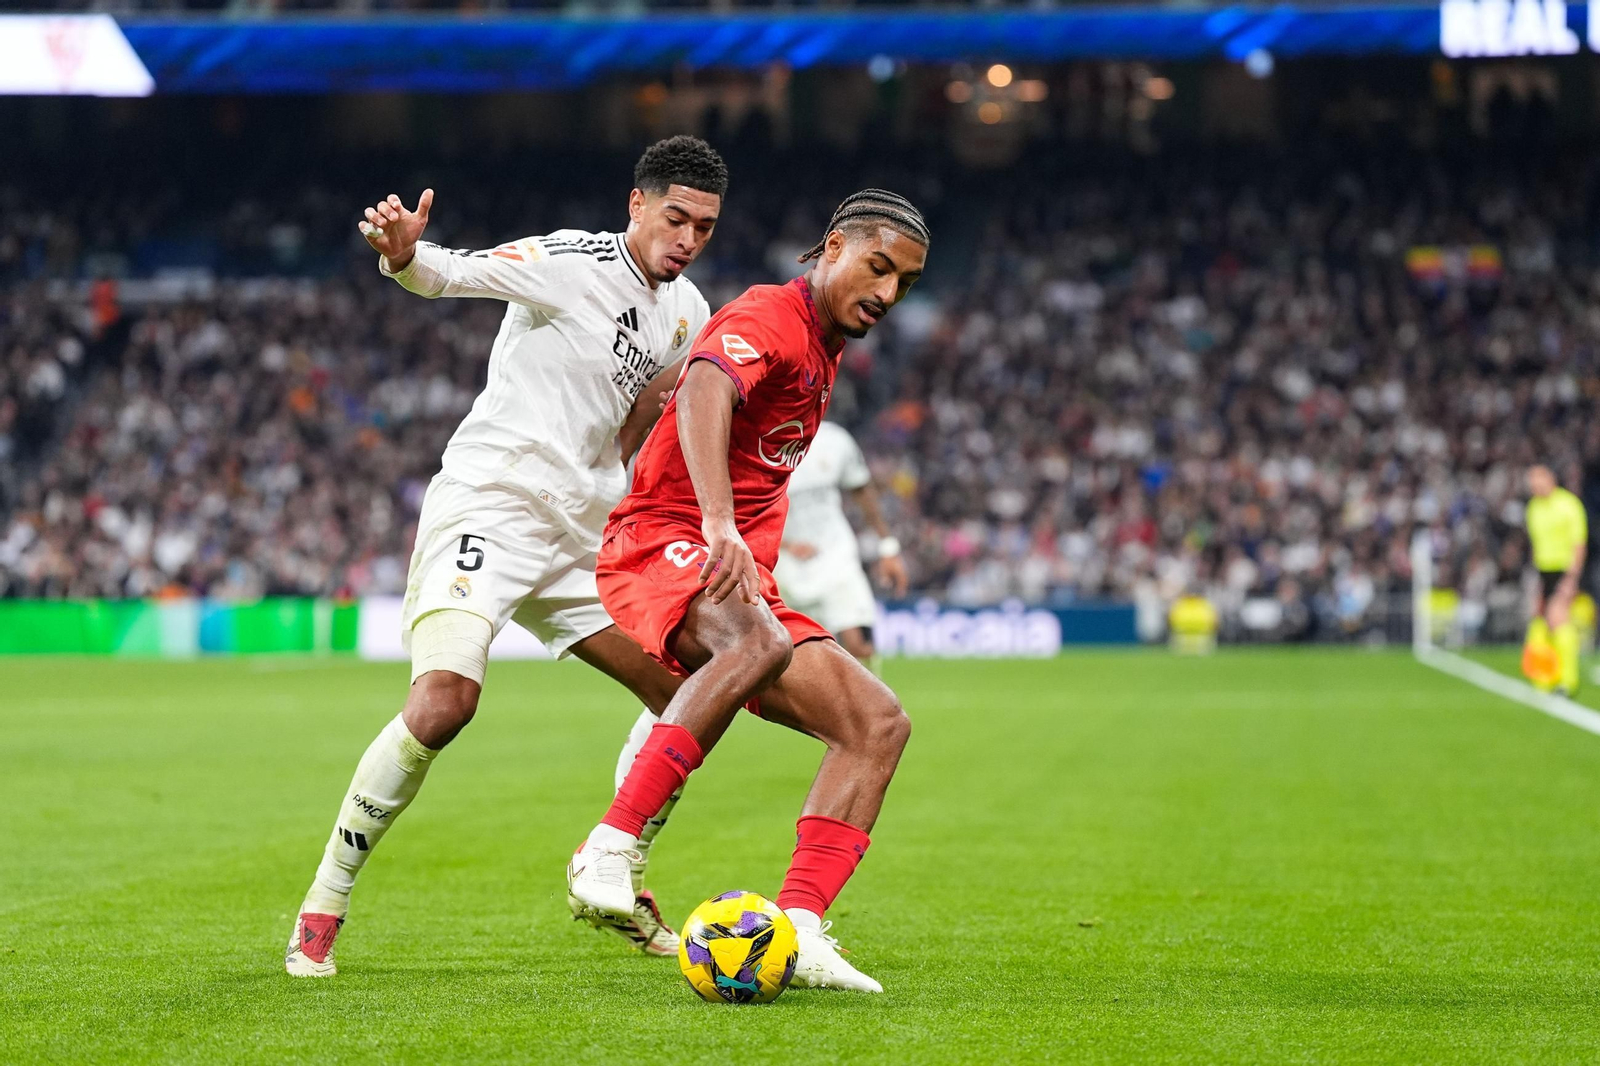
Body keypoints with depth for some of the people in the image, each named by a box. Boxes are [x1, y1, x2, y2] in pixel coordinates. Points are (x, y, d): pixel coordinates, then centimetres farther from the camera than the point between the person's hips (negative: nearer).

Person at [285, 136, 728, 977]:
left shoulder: (687, 316, 12)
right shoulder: (574, 262, -10)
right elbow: (453, 274, -25)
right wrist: (404, 254, -46)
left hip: (579, 532, 8)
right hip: (487, 505, -8)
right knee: (444, 700, -25)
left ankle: (614, 883, 22)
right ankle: (322, 909, -14)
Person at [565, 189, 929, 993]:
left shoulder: (823, 351, 19)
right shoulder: (768, 318, -12)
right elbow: (702, 393, -35)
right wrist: (719, 526, -50)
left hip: (739, 579, 9)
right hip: (660, 547, -9)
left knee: (879, 724, -5)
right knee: (761, 643, -40)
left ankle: (798, 930, -14)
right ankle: (610, 848, -40)